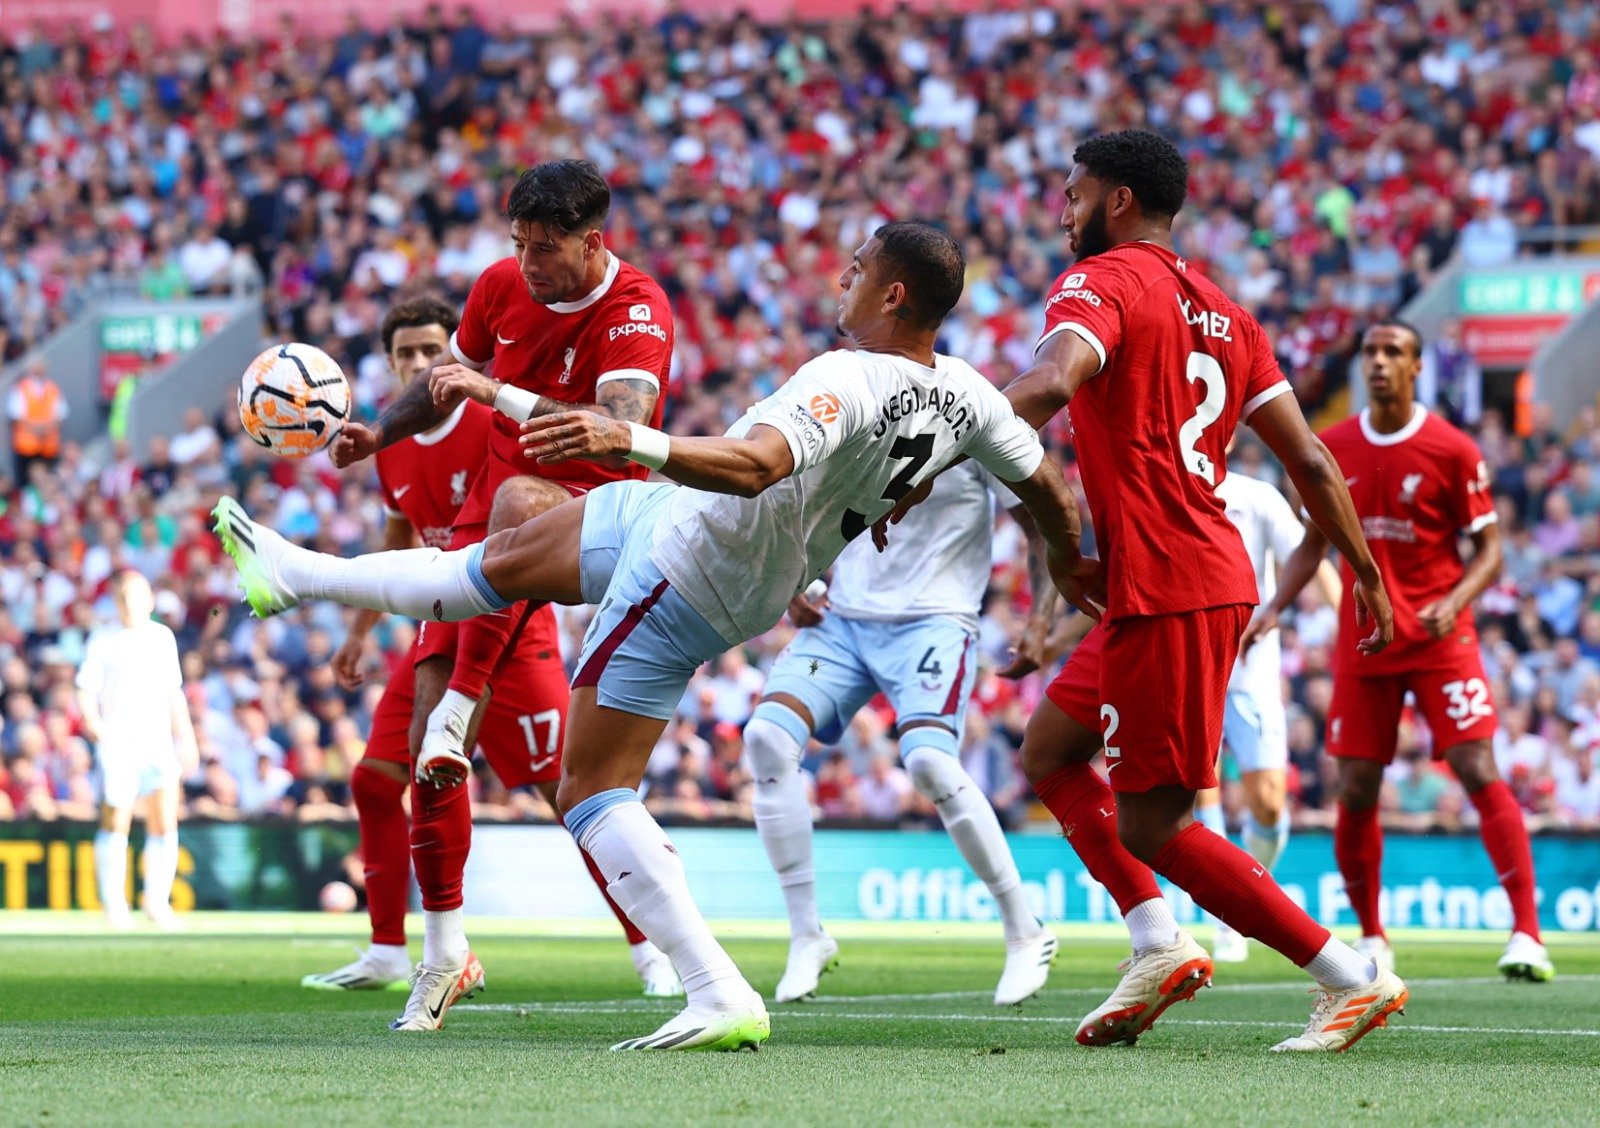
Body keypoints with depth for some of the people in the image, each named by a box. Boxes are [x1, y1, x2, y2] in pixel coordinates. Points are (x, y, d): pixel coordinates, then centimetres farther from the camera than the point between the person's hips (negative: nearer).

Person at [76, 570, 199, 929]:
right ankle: (114, 904, 6)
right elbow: (86, 690, -2)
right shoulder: (102, 639, 1)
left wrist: (186, 738, 18)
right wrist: (93, 722, -21)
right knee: (115, 824, -4)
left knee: (165, 824, -6)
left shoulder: (163, 637, 13)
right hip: (117, 743, -3)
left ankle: (157, 901, 6)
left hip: (159, 743, 3)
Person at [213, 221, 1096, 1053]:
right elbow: (1044, 482, 7)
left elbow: (754, 465, -47)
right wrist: (1069, 564, 27)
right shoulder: (963, 393, -6)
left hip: (687, 585, -10)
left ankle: (721, 998, -11)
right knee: (504, 562, 24)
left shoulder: (848, 380, -31)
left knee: (592, 790, -4)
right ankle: (300, 575, 43)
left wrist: (633, 439, -58)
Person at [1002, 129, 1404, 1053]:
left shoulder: (1099, 283, -6)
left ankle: (1354, 977, -3)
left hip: (1163, 588, -9)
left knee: (1154, 828, -2)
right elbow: (1309, 460, 17)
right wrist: (1368, 576, 23)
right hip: (1220, 574, 9)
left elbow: (1050, 385, -28)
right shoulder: (1222, 313, 18)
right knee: (1050, 752, 20)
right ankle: (1159, 941, 8)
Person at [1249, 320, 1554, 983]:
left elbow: (1488, 550, -2)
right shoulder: (1332, 449, 6)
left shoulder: (1452, 450, -4)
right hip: (1362, 642, 4)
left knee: (1479, 773, -14)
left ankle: (1527, 933, -15)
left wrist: (1454, 603, -21)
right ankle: (1371, 939, 17)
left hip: (1440, 639, -3)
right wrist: (1273, 611, 1)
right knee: (1355, 792, 0)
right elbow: (1313, 546, 16)